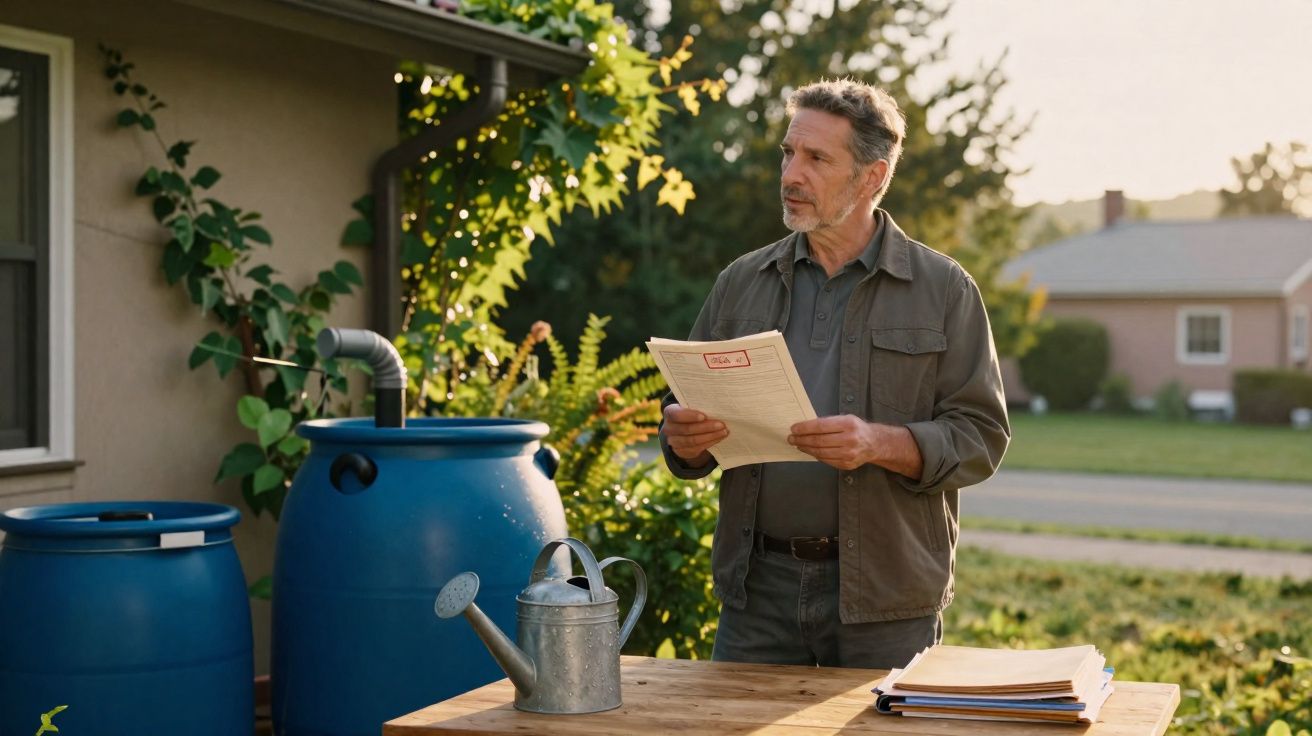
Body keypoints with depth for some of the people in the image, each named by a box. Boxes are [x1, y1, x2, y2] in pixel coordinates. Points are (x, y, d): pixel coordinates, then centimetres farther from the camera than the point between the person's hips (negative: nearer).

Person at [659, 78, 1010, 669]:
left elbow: (981, 436, -4)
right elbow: (689, 412, 14)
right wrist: (684, 439, -9)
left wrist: (882, 443, -20)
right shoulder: (741, 283, 11)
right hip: (759, 585, 3)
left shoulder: (943, 289, 1)